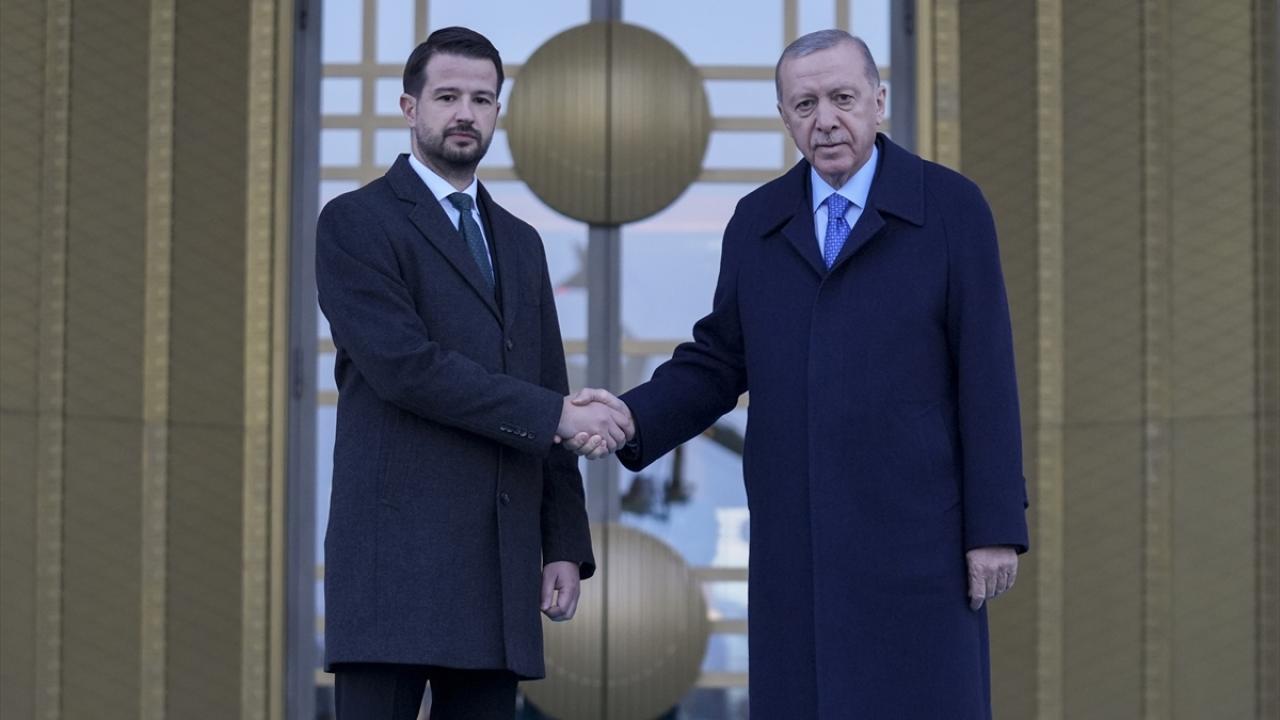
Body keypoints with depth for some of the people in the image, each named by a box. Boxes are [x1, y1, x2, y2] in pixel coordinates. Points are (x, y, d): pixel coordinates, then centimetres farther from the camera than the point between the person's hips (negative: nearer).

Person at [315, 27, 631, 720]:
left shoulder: (520, 242, 21)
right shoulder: (355, 223, 0)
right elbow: (404, 364, -13)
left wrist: (565, 545, 11)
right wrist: (555, 414, -13)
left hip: (501, 563, 6)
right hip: (396, 553, -6)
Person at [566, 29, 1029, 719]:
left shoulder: (950, 207, 0)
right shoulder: (757, 221, 11)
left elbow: (986, 373, -3)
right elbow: (717, 362, 13)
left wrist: (996, 526, -7)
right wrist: (632, 415, -7)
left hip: (916, 536, -3)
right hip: (795, 546, 4)